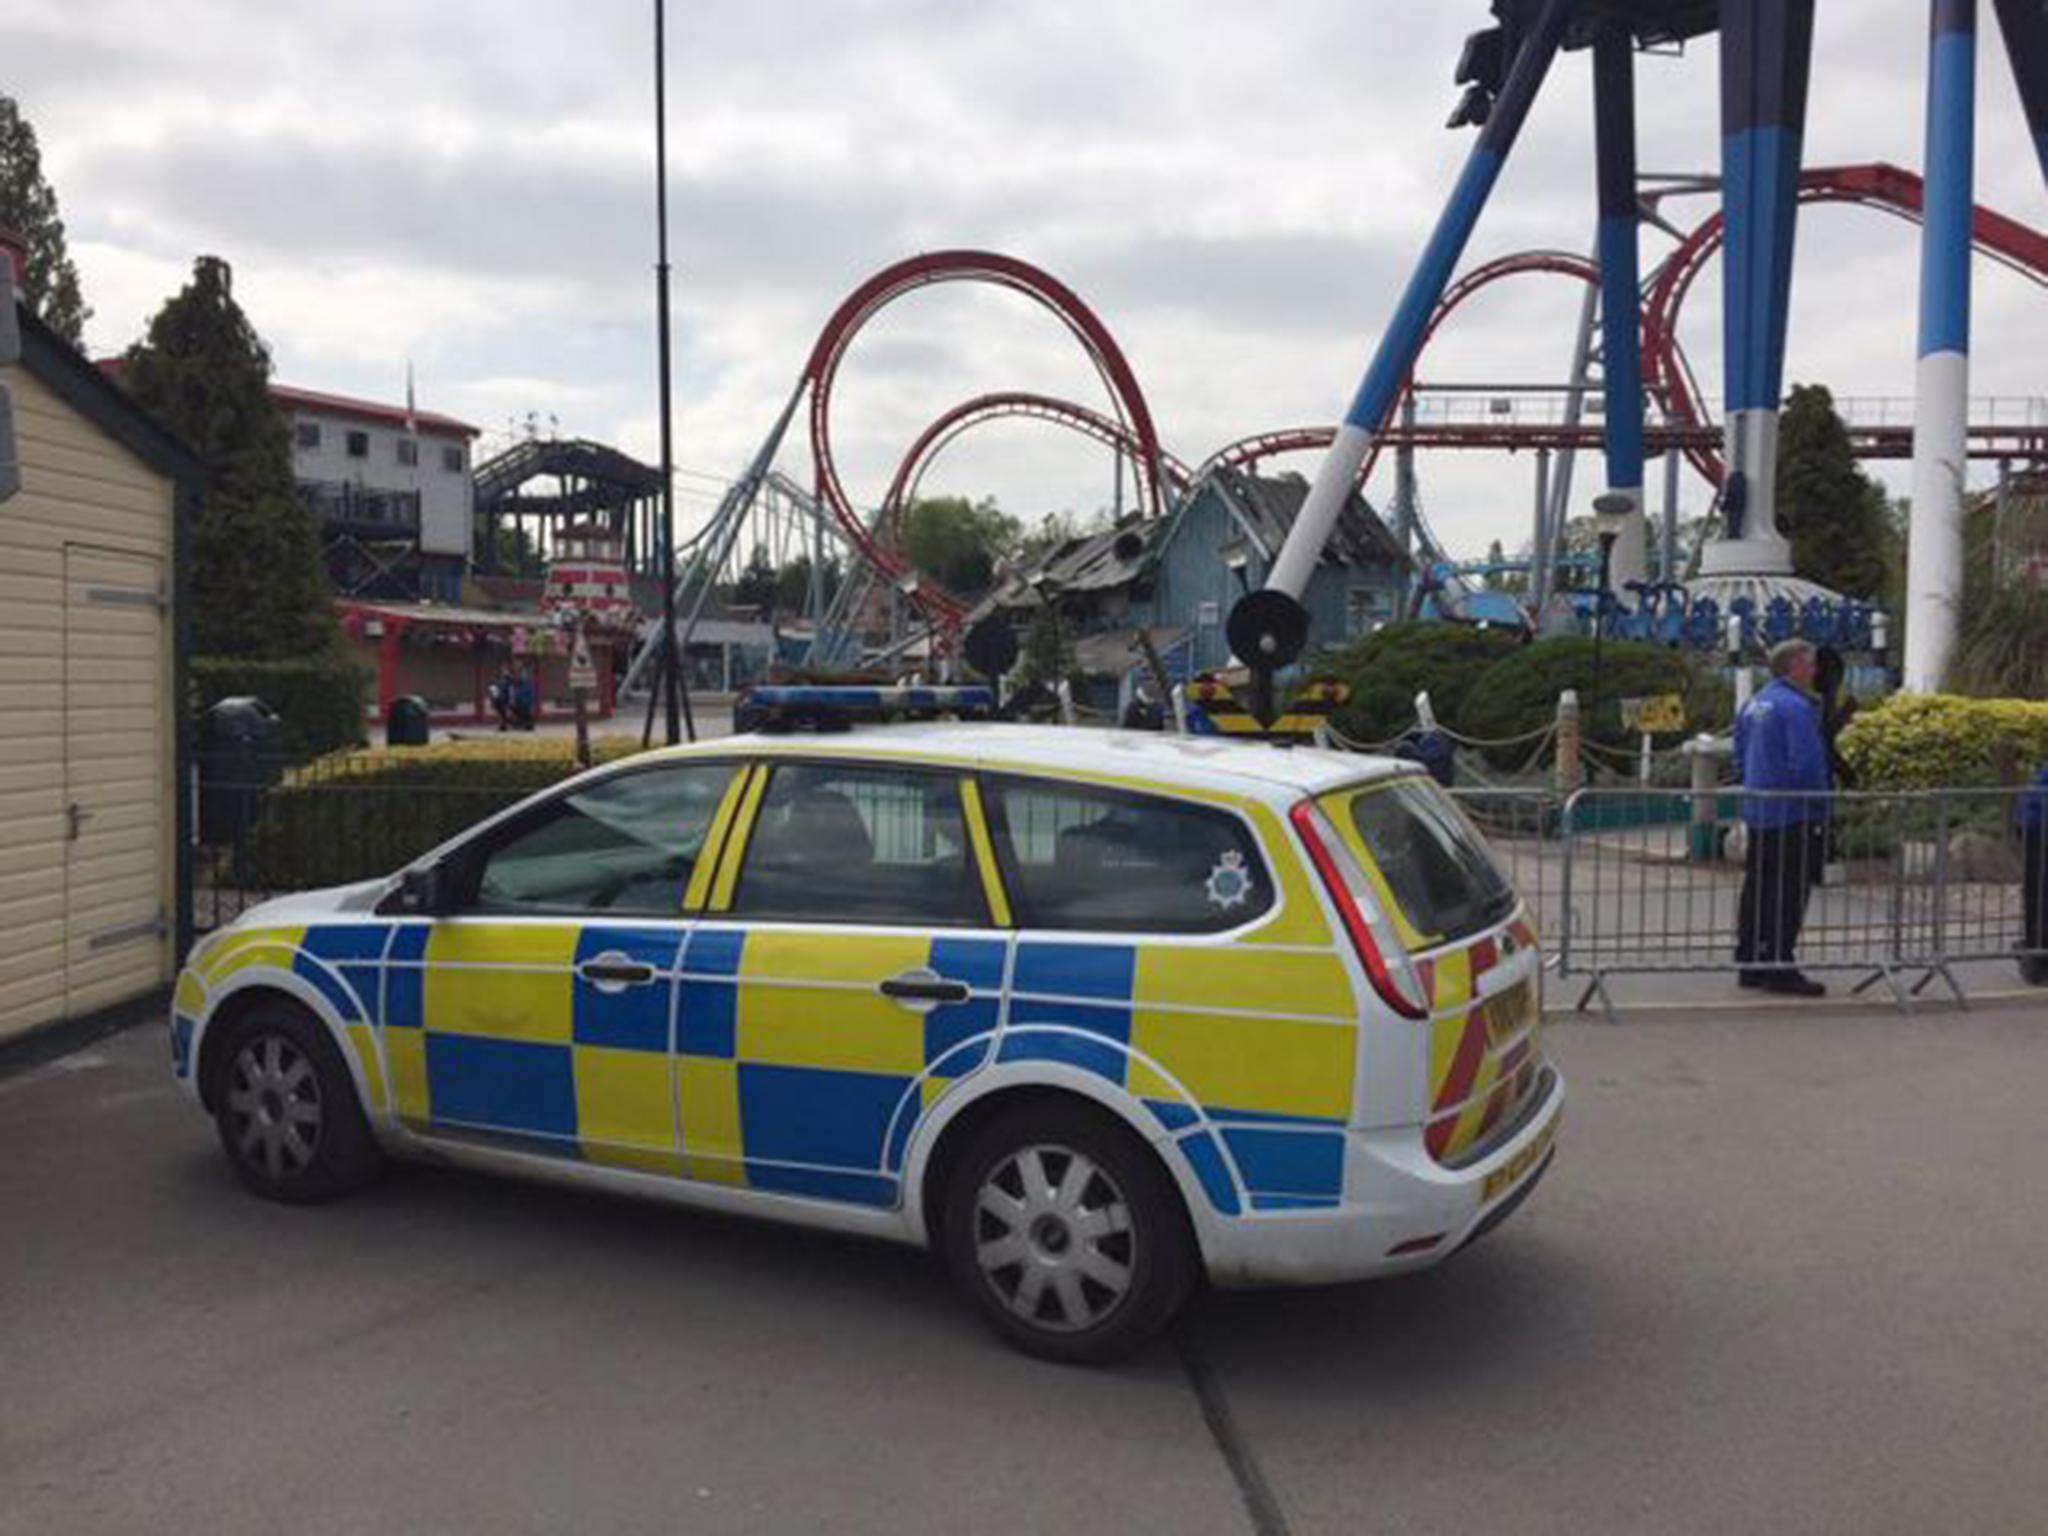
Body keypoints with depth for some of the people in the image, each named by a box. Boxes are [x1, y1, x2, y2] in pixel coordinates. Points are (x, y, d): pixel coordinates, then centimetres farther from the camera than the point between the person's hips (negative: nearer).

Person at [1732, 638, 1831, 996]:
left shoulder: (1754, 705, 13)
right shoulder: (1796, 707, -15)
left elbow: (1740, 759, 18)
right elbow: (1806, 765, -19)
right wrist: (1819, 806, -9)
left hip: (1757, 813, 9)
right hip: (1793, 817, -9)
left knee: (1757, 890, 13)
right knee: (1788, 895, -4)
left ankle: (1751, 964, 19)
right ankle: (1779, 969, -3)